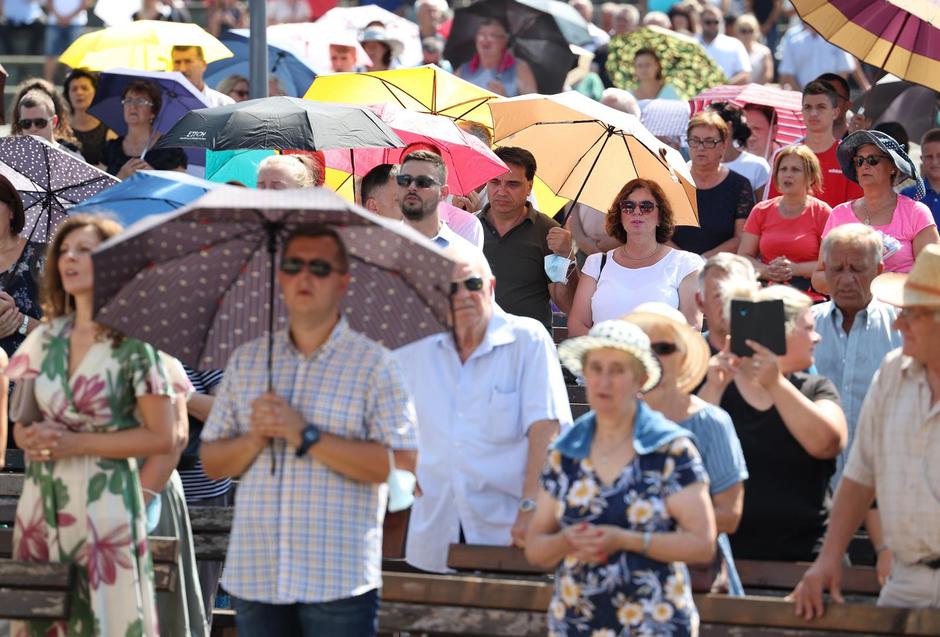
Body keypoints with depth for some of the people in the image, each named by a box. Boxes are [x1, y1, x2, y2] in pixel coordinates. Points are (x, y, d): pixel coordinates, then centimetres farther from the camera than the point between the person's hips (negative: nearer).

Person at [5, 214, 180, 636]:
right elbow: (22, 422, 19)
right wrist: (30, 438, -5)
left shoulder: (133, 343, -4)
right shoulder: (45, 339, 12)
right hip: (42, 504, 5)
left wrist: (76, 444, -13)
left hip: (104, 506, -5)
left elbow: (162, 438, -8)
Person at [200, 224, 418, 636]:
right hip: (255, 577, 4)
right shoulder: (246, 361, 13)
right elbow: (211, 462, 14)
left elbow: (402, 463, -12)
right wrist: (254, 440, -8)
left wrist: (307, 436, -15)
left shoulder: (372, 364, -1)